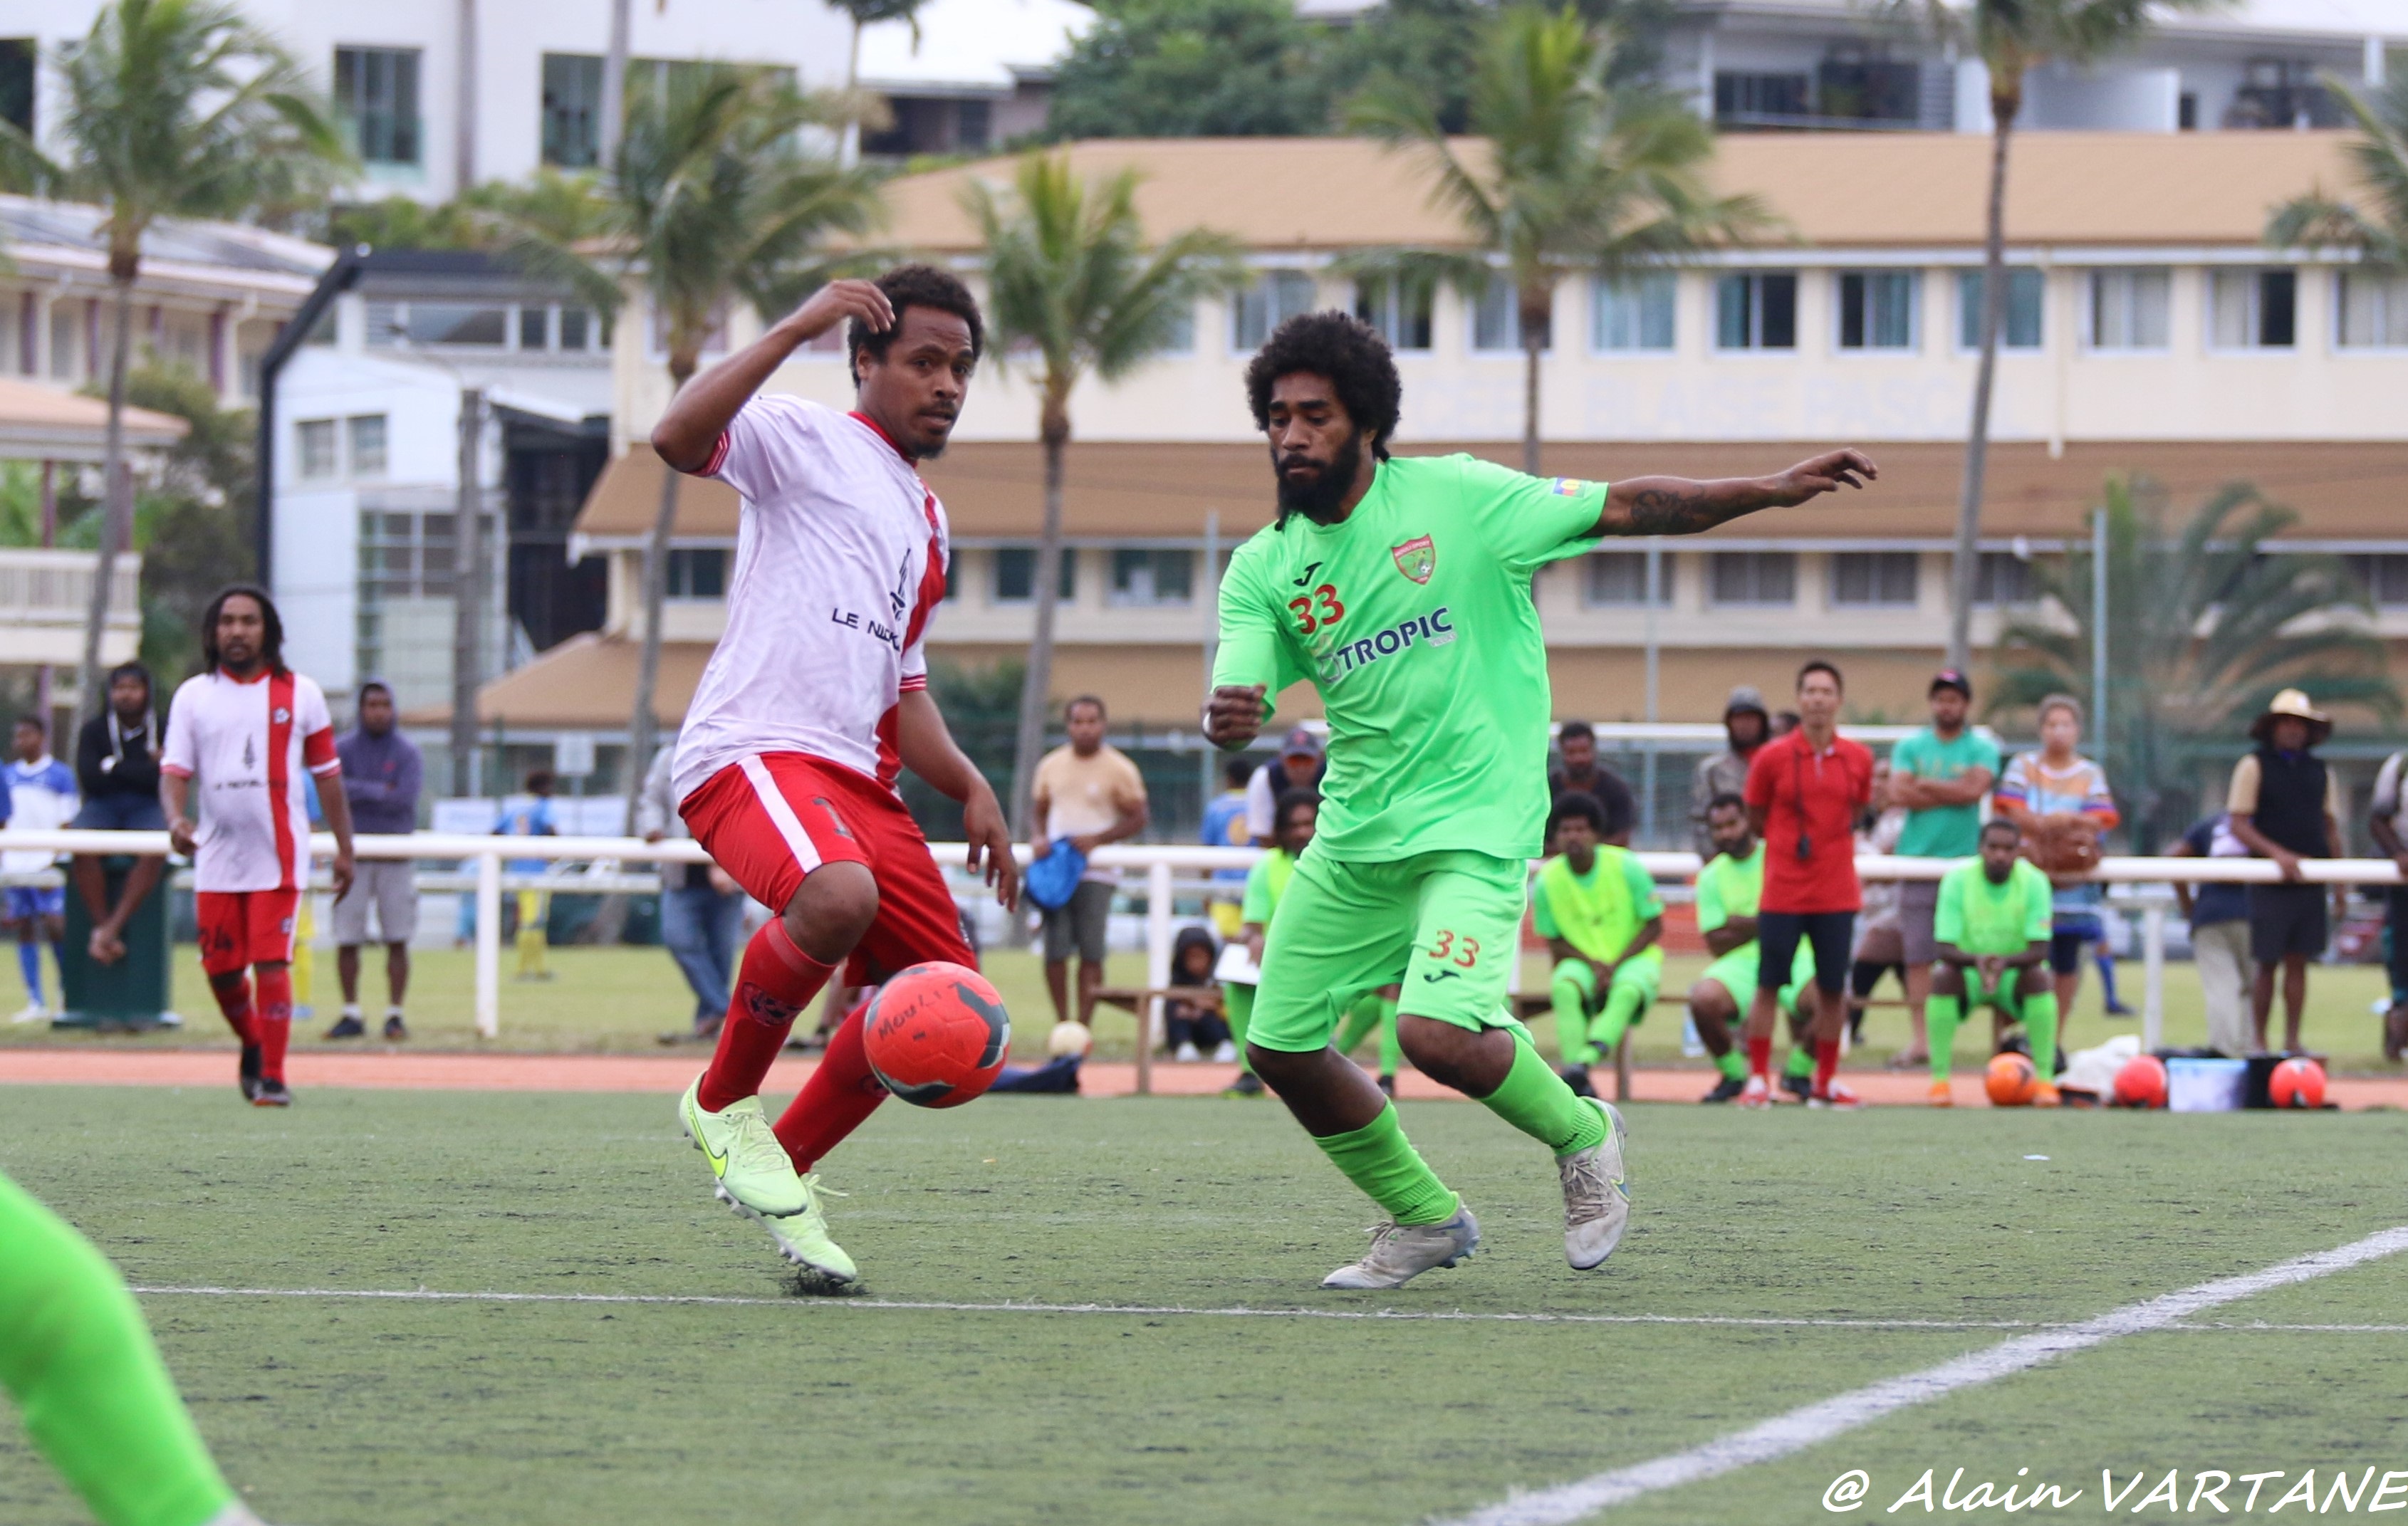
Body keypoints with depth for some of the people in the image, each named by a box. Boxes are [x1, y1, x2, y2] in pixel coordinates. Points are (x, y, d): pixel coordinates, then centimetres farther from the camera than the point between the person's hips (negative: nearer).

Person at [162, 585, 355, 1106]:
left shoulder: (300, 694, 4)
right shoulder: (193, 696, 6)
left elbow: (328, 775, 8)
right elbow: (174, 770, 0)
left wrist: (344, 849, 6)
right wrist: (176, 819, -21)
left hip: (279, 857, -2)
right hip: (217, 858, 2)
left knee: (271, 964, -12)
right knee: (221, 968, 5)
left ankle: (273, 1077, -8)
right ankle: (252, 1046, 31)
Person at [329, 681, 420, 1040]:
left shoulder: (407, 753, 3)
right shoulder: (343, 749, 6)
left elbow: (404, 799, -11)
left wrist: (358, 792, -9)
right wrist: (379, 792, -12)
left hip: (396, 857, -1)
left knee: (397, 940, -2)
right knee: (346, 939, -1)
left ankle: (394, 1014, 3)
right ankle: (351, 1014, 7)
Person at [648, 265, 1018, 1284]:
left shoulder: (925, 522, 28)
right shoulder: (805, 442, 3)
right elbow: (677, 438, -18)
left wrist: (970, 791, 20)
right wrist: (795, 329, -21)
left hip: (859, 777, 9)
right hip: (752, 749, -9)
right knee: (838, 895, -36)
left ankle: (789, 1166, 19)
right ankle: (723, 1103, -12)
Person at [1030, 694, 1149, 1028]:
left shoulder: (1119, 769, -1)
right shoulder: (1051, 766, 11)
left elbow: (1137, 819, 0)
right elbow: (1038, 809, 21)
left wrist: (1097, 839, -14)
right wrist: (1039, 837, -1)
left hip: (1097, 872, -3)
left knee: (1091, 951, -6)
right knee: (1055, 950, -2)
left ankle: (1084, 1024, -3)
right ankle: (1062, 1022, 9)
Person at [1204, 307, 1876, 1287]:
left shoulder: (1454, 499, -7)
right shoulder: (1263, 569, 3)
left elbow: (1625, 508, -6)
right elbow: (1240, 699, -7)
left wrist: (1771, 491, -13)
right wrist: (1227, 719, -33)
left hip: (1474, 831, -5)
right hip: (1352, 839, 6)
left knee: (1437, 1033, -25)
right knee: (1280, 1046, 4)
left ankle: (1580, 1136, 7)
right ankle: (1425, 1221, 26)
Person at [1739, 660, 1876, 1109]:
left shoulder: (1857, 759, 3)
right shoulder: (1772, 757, -3)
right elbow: (1755, 819, 7)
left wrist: (1826, 842, 9)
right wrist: (1794, 841, 4)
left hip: (1836, 895, 2)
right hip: (1782, 894, -2)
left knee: (1833, 989, 4)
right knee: (1768, 986, -1)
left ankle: (1825, 1084, 14)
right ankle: (1758, 1080, 8)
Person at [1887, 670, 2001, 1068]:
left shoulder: (1982, 749, 7)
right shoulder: (1910, 747, 11)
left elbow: (1974, 788, -10)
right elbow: (1898, 793, -4)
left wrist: (1925, 786, -4)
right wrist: (1952, 793, -6)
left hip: (1963, 860, -1)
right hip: (1917, 858, 1)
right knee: (1917, 956, -2)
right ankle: (1918, 1038, 0)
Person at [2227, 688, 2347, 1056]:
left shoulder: (2321, 772, 12)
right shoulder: (2254, 767, 0)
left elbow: (2331, 829, 15)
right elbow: (2239, 825, -5)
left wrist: (2340, 887, 9)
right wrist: (2278, 854, -18)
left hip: (2310, 884, 4)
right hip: (2270, 884, -4)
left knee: (2298, 963, 4)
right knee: (2267, 964, -2)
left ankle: (2292, 1041, 9)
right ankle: (2259, 1042, 5)